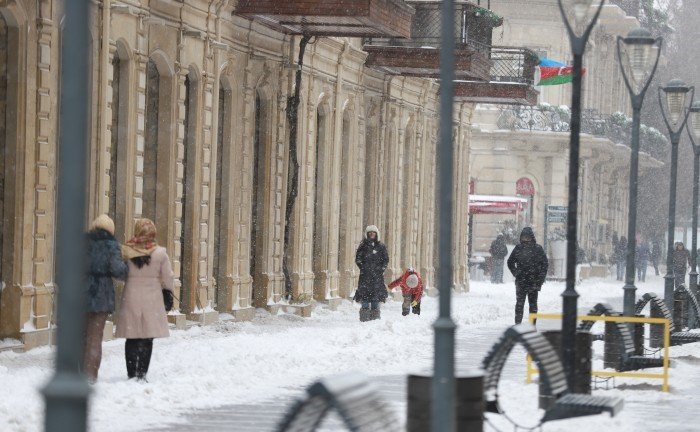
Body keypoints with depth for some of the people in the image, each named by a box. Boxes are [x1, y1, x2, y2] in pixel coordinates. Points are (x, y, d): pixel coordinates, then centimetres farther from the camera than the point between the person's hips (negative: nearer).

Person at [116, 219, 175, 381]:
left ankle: (131, 373, 9)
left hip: (131, 297, 0)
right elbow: (168, 277, 2)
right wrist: (168, 295, 15)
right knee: (147, 339, 5)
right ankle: (142, 373, 1)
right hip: (152, 299, 0)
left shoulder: (126, 252, -7)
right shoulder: (160, 253, -5)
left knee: (132, 339, 8)